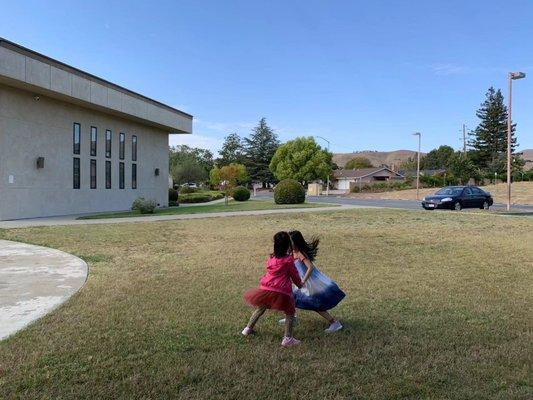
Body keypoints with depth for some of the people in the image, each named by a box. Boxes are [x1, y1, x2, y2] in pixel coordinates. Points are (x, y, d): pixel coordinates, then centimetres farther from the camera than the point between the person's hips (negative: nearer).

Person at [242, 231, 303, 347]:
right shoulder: (289, 260, -2)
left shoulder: (271, 258, 11)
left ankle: (248, 329, 35)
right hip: (281, 292, -5)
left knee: (260, 308, 27)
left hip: (266, 289, 5)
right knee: (290, 312, 11)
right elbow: (294, 275, 8)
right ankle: (288, 338, 2)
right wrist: (299, 284, 28)